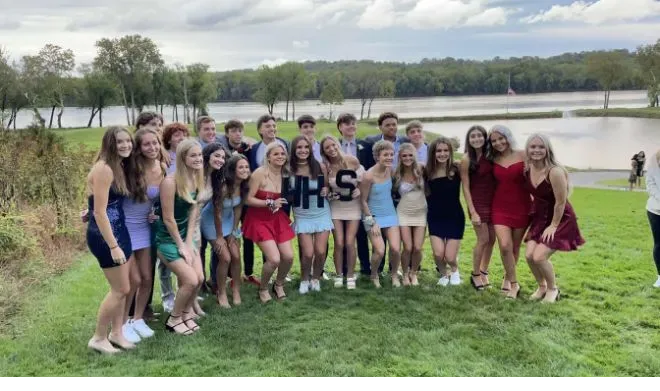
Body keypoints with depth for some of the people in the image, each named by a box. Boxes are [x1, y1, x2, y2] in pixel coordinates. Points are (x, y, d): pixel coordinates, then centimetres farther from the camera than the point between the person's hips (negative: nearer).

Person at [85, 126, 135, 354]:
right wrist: (113, 246, -22)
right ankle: (98, 338, 14)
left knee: (121, 288, 14)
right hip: (104, 236, -9)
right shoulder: (103, 169, -18)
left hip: (119, 231, 9)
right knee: (121, 289, -1)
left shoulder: (119, 166, 10)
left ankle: (116, 333, 27)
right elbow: (99, 212, -21)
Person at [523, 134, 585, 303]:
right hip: (540, 217, 6)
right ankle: (542, 287, 25)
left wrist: (553, 226, -14)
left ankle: (553, 289, 15)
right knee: (529, 255, -2)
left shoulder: (555, 172, -27)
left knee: (539, 257, -13)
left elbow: (561, 203, -20)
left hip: (560, 219, -6)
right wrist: (535, 212, 11)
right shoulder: (527, 169, -6)